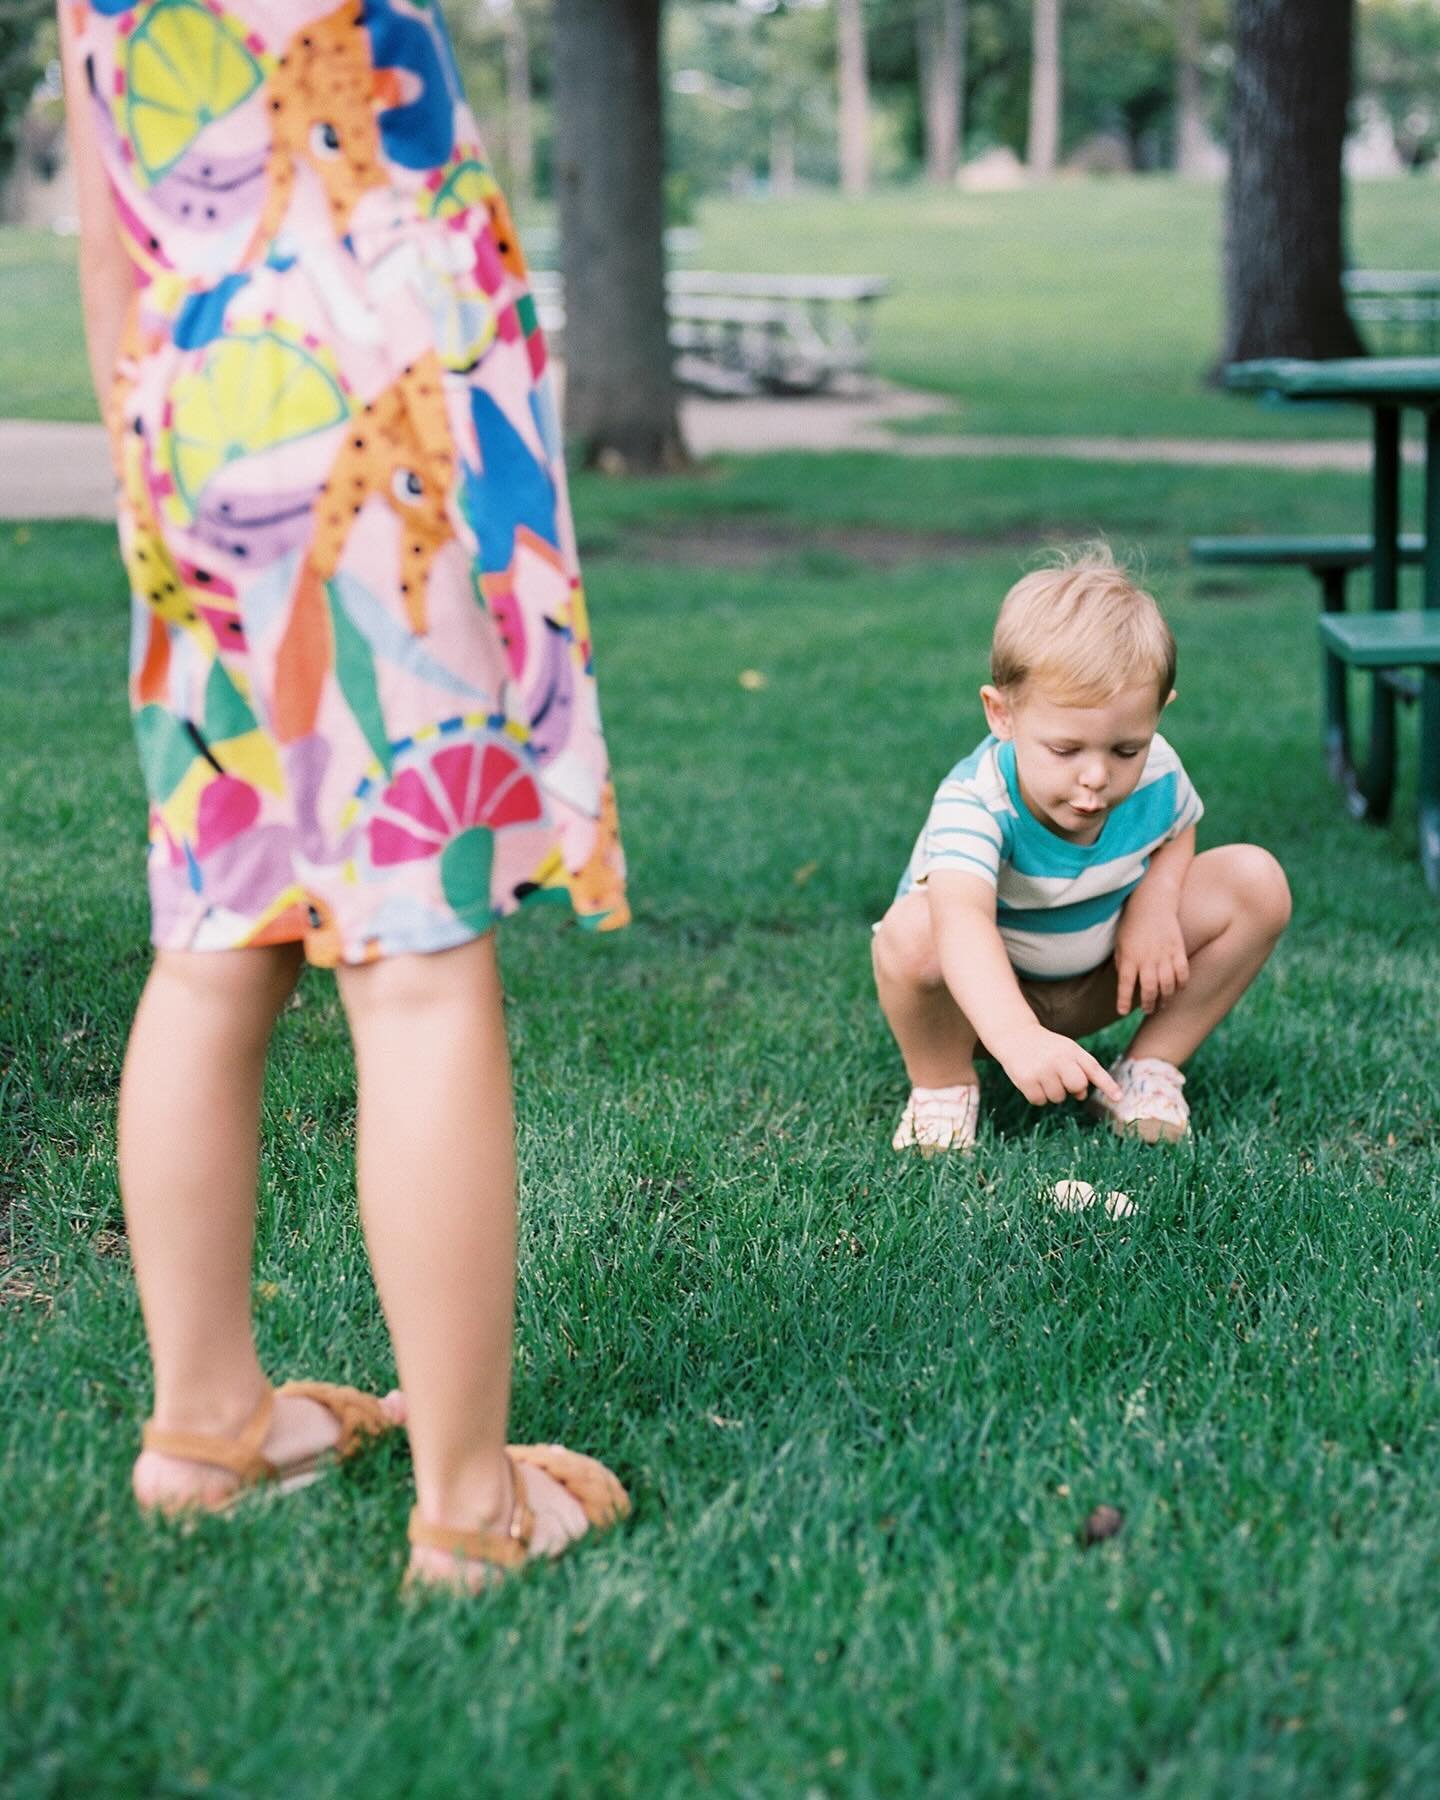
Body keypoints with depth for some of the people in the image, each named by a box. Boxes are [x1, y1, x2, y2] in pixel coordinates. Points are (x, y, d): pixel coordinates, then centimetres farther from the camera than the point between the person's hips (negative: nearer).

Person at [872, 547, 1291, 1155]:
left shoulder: (1156, 774, -19)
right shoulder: (976, 803, -37)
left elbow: (1176, 833, 7)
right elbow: (962, 921, -56)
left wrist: (1154, 903, -17)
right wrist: (1018, 1038, -75)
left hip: (1099, 984, 5)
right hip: (987, 993, -5)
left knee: (1257, 882, -12)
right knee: (911, 933, -40)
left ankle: (1151, 1067, 0)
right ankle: (942, 1084, -8)